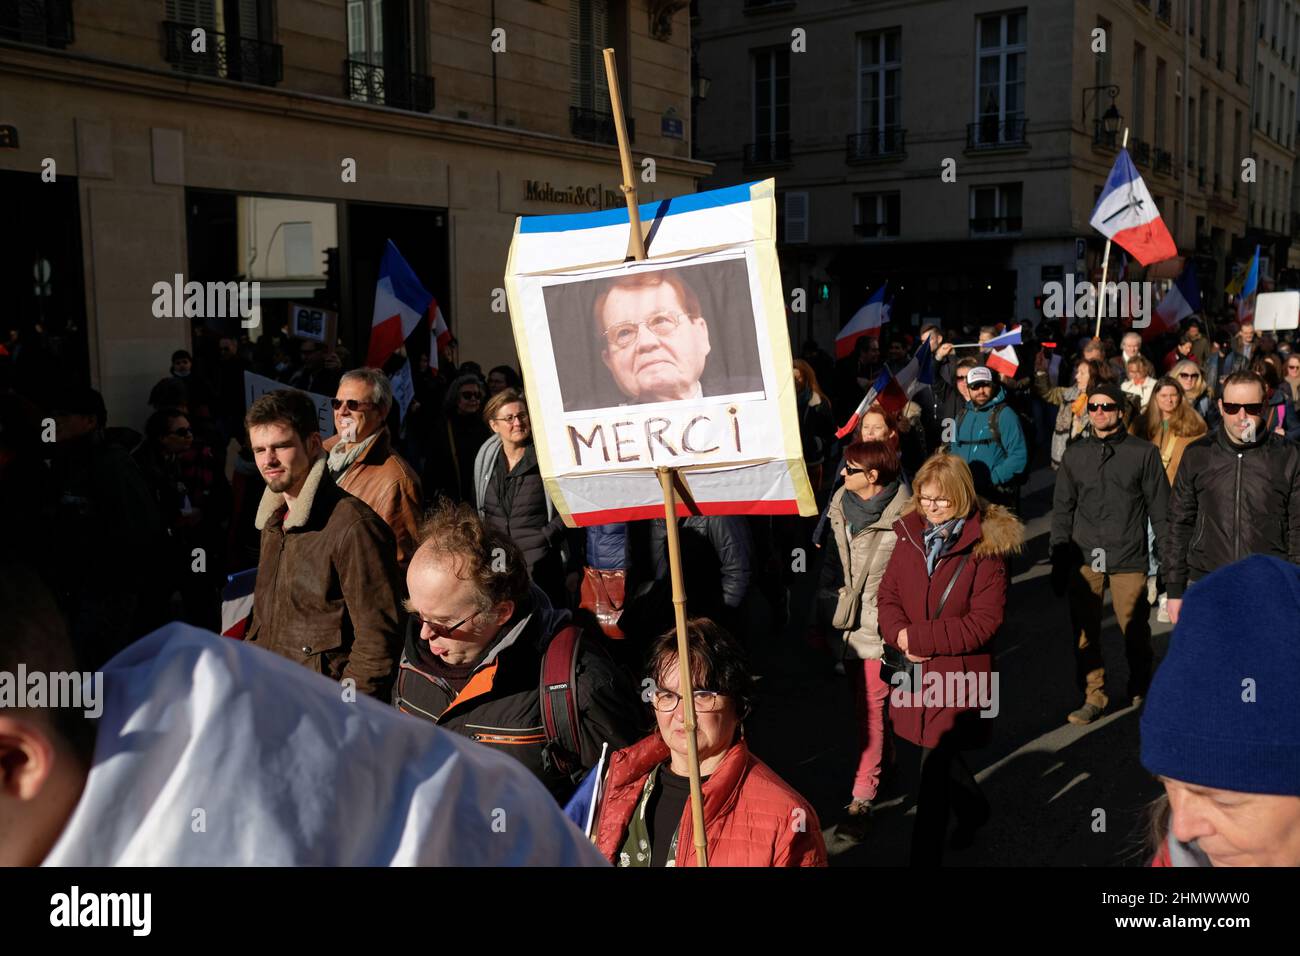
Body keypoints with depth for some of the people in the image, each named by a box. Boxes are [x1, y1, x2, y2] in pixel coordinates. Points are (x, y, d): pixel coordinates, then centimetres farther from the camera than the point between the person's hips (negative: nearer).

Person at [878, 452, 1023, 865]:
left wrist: (918, 637, -18)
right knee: (940, 753, 24)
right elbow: (887, 595, 6)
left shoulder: (986, 545, -12)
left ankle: (925, 854, 6)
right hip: (917, 671, 6)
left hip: (960, 672, -6)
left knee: (934, 767, -7)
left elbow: (984, 622, -16)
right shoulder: (909, 535, 2)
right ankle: (974, 808, 52)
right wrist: (900, 635, -14)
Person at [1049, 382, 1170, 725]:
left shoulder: (1143, 452, 2)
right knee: (1085, 632, 3)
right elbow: (1062, 511, 12)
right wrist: (1059, 562, 8)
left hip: (1129, 558, -2)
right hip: (1084, 558, 2)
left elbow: (1160, 509, 3)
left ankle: (1140, 692, 26)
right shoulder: (1074, 455, 10)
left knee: (1135, 631, 3)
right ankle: (1093, 697, 15)